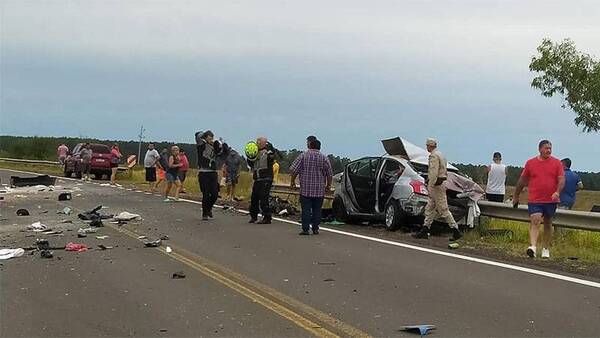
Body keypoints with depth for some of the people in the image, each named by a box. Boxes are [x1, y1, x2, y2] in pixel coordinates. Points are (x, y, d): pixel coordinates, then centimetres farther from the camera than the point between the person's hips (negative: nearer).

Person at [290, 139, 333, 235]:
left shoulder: (303, 156, -1)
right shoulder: (324, 158, 2)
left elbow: (294, 170, -3)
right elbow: (330, 174, 3)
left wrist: (292, 181, 8)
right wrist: (328, 185, 15)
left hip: (305, 189, -1)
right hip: (319, 190, 1)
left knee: (306, 209, 0)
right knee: (317, 210, 8)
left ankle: (305, 229, -4)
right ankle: (315, 229, 10)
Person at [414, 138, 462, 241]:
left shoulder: (434, 156, -14)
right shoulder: (440, 155, 19)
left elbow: (434, 173, -23)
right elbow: (444, 172, 22)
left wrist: (430, 187, -23)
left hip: (436, 185, -11)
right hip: (441, 184, 11)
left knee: (443, 209, -8)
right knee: (429, 209, 11)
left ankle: (456, 230, -7)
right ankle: (425, 230, 13)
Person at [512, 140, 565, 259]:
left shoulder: (557, 163, 3)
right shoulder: (530, 163, 3)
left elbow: (561, 179, -3)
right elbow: (522, 180, 11)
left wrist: (557, 192, -22)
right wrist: (516, 196, 15)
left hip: (551, 200, 1)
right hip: (534, 200, -1)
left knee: (548, 224, 12)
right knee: (535, 222, -15)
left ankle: (545, 249, 23)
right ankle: (533, 247, -26)